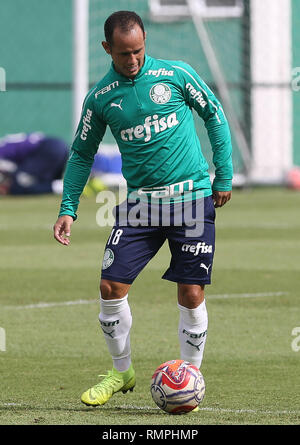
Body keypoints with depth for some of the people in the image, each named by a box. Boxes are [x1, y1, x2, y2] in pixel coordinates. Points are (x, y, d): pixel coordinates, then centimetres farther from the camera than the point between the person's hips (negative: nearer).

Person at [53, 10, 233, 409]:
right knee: (112, 287, -6)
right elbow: (82, 153, 12)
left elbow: (214, 115, 9)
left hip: (192, 196, -2)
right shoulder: (100, 97, 1)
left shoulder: (176, 74, -4)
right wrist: (68, 208, 3)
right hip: (140, 201, 2)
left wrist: (224, 175, 6)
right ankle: (122, 372, 15)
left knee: (191, 294, -4)